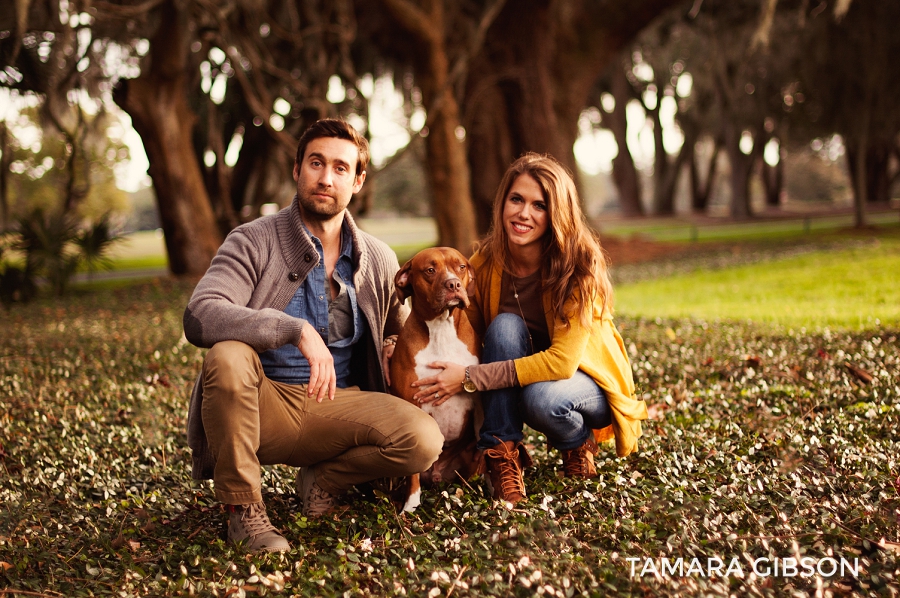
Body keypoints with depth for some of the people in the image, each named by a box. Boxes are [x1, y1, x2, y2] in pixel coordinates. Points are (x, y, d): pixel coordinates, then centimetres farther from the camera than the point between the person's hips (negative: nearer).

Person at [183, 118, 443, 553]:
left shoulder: (379, 261, 8)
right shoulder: (254, 242, -6)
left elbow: (399, 331, 24)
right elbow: (199, 317, -24)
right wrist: (296, 329, -35)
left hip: (338, 406, 3)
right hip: (265, 405, -3)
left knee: (423, 440, -24)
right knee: (228, 357, -36)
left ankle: (324, 479, 6)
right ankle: (243, 510, -17)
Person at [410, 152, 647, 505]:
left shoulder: (580, 264, -26)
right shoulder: (487, 262, -13)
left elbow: (562, 361, -31)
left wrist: (470, 378, -35)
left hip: (588, 380, -3)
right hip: (520, 378, 3)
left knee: (542, 397, -36)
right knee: (505, 324, -27)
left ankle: (579, 445, -1)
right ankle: (503, 455, -20)